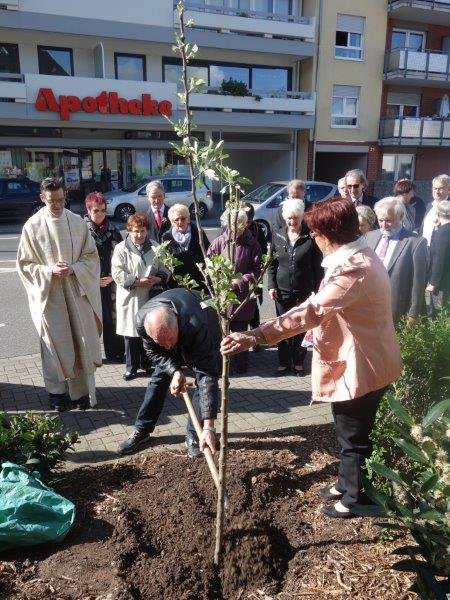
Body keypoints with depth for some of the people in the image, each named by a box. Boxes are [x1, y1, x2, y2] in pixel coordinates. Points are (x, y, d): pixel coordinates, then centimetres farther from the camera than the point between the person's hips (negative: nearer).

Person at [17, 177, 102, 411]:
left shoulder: (77, 222, 0)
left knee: (80, 342, 6)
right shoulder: (32, 226, -3)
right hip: (48, 294, -1)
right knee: (54, 345, 5)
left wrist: (74, 268, -13)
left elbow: (91, 256, 5)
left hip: (77, 291, 1)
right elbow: (24, 263, 0)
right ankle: (56, 392, 22)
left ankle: (80, 391, 19)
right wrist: (49, 270, -16)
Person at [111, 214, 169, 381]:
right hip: (131, 298, -3)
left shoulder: (154, 247, 7)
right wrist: (138, 281, -17)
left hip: (151, 298, 3)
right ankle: (131, 367, 17)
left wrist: (157, 279, -10)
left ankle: (147, 363, 27)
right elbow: (117, 273, -9)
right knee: (131, 333, 4)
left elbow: (165, 270, 11)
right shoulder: (121, 249, -2)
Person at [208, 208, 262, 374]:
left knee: (240, 330, 9)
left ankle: (241, 364, 24)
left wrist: (240, 281, -13)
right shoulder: (219, 242, 1)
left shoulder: (252, 244, 0)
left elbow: (256, 270, -2)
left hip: (243, 295, 0)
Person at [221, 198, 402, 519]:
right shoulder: (361, 255, 6)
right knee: (351, 432, 25)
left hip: (358, 367, -10)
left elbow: (312, 311, -42)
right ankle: (346, 484, 45)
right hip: (360, 360, 10)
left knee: (353, 436, 10)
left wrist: (256, 335, -47)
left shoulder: (353, 268, -29)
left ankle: (354, 497, 32)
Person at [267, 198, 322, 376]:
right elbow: (272, 264, 9)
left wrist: (317, 290, -7)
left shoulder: (310, 238, -5)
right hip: (282, 291, 2)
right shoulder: (278, 237, 4)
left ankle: (298, 362, 22)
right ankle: (284, 363, 20)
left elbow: (317, 267, -3)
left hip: (304, 292, -2)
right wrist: (271, 286, 0)